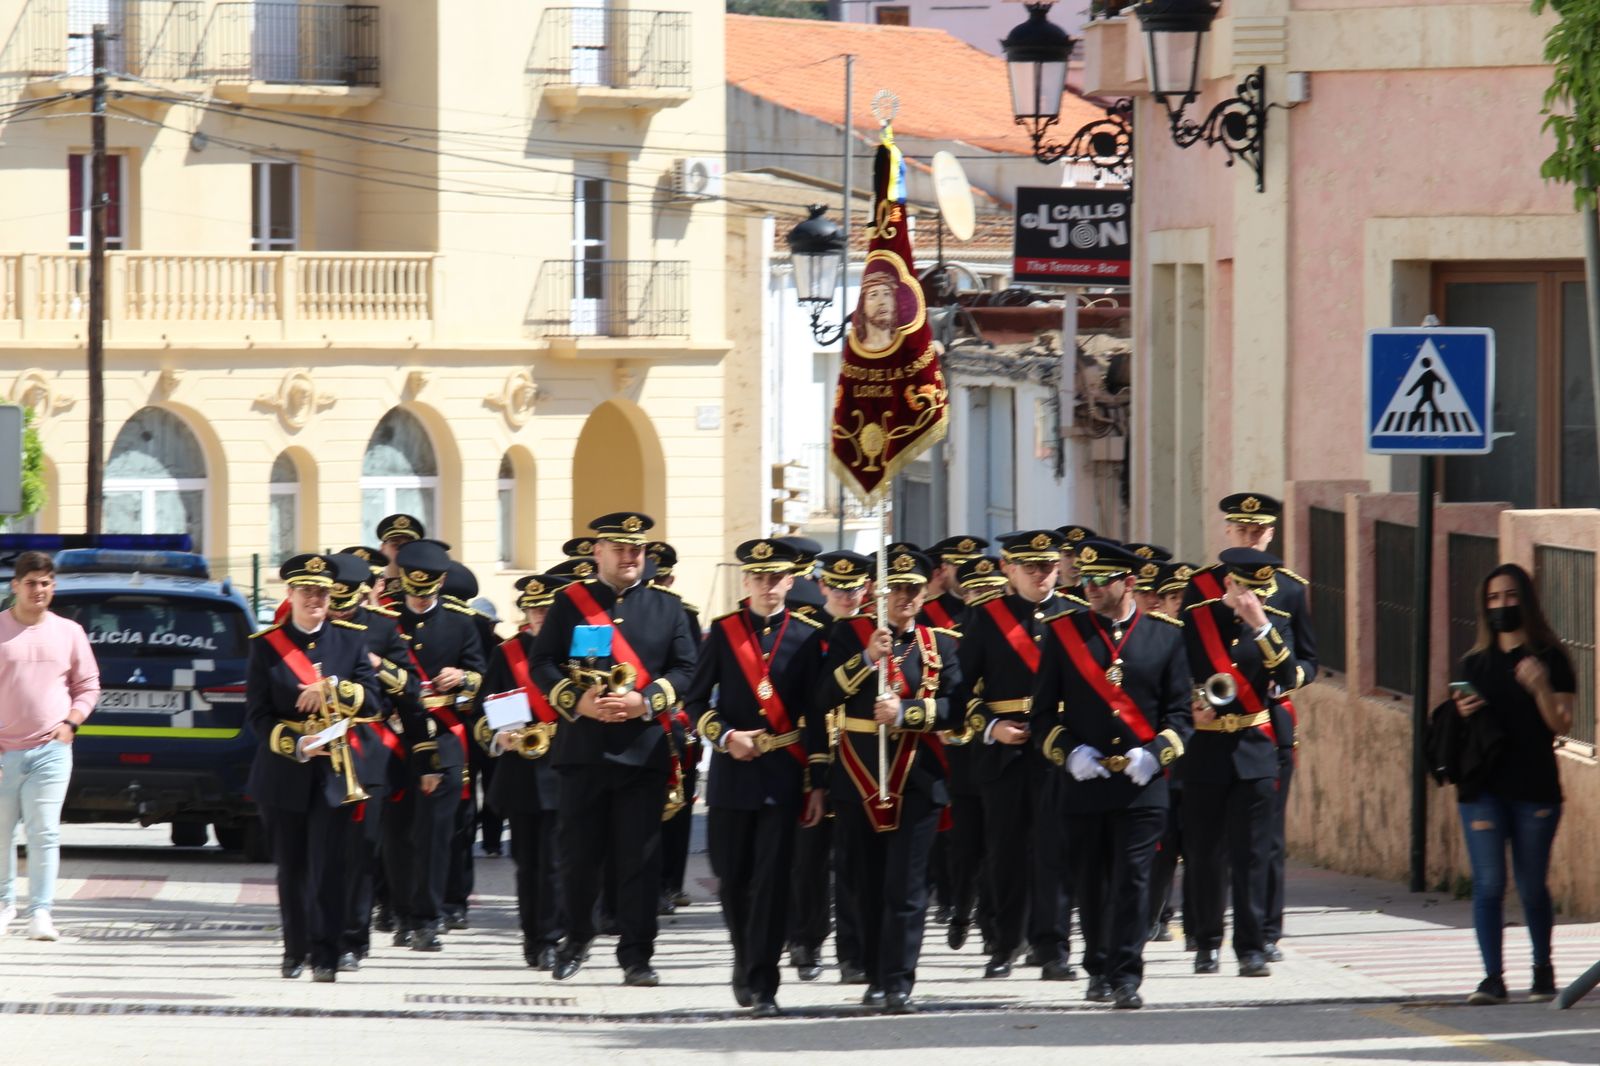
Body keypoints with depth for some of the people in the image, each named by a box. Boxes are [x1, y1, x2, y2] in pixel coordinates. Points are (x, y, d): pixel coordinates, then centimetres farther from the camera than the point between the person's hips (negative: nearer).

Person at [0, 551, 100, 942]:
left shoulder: (69, 632, 9)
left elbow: (88, 685, 16)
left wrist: (71, 722, 0)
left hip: (51, 749, 0)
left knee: (44, 833, -9)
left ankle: (40, 912, -9)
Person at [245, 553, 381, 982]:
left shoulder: (351, 640, 7)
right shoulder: (266, 645, 3)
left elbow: (371, 701, 1)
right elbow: (257, 715, -1)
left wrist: (332, 689, -16)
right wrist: (296, 744, -16)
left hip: (333, 773, 0)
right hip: (283, 774, 0)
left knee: (330, 864, -8)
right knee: (291, 867, 7)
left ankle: (326, 955, -8)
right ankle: (295, 950, 18)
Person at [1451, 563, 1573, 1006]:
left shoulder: (1550, 659, 3)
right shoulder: (1474, 664, 13)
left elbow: (1562, 725, -4)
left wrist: (1540, 688, -21)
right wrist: (1462, 713, -7)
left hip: (1534, 787, -2)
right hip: (1483, 788, 2)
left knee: (1532, 884, 4)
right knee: (1488, 883, -8)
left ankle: (1543, 969, 23)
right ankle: (1492, 977, -9)